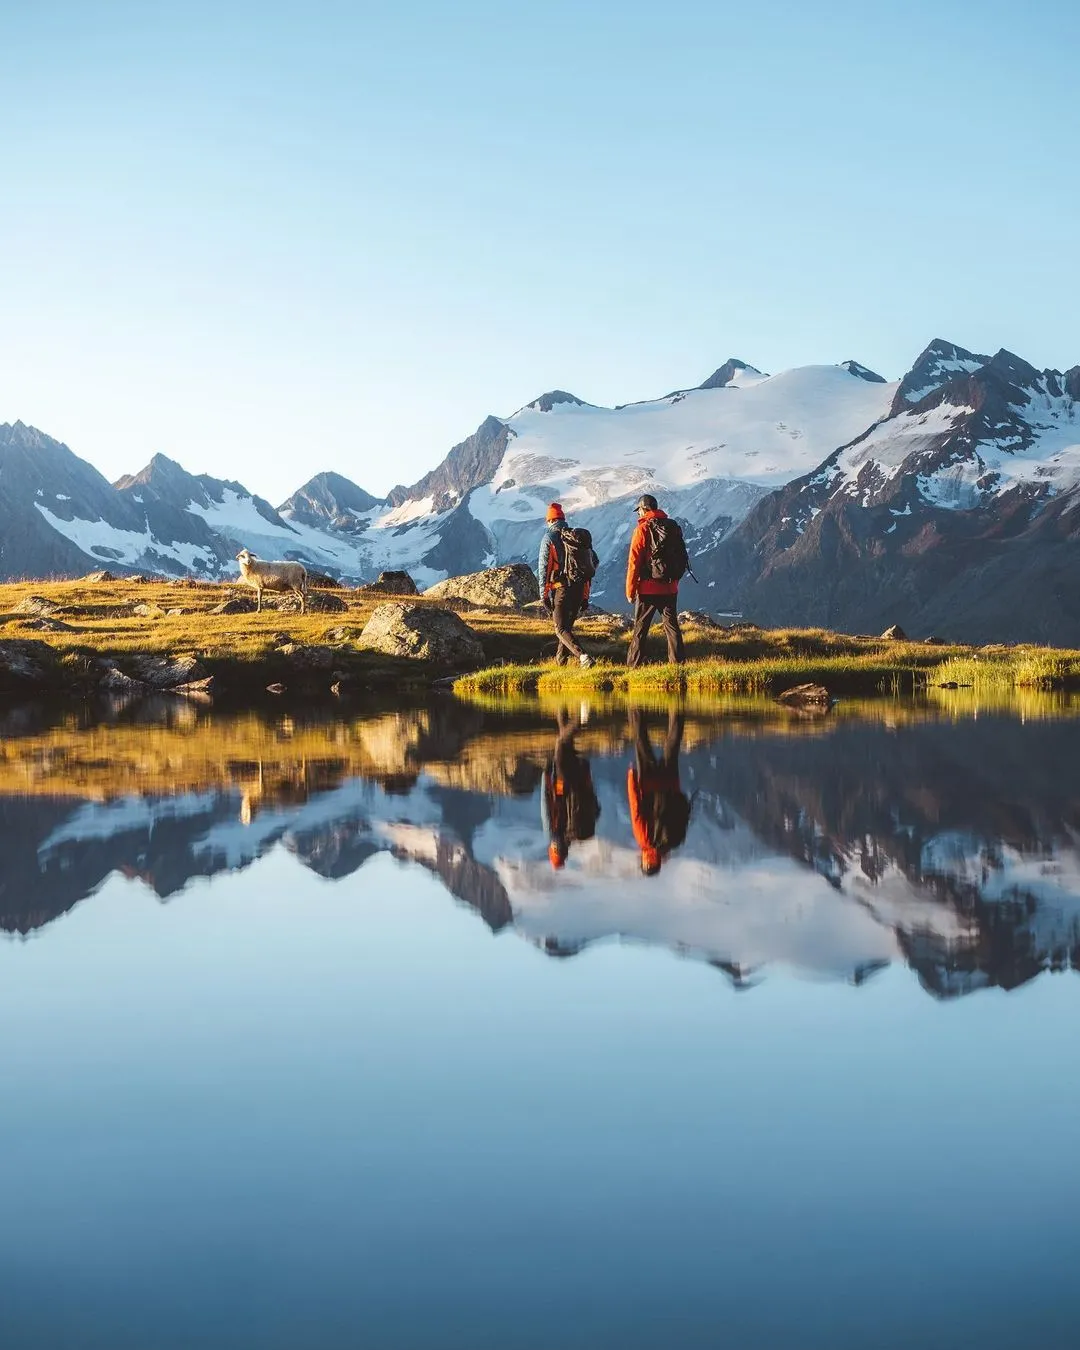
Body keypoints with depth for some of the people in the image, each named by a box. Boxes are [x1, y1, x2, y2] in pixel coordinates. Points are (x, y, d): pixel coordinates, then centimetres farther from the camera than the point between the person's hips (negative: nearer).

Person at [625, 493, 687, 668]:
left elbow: (634, 562, -12)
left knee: (640, 627, 3)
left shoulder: (643, 528, -9)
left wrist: (630, 590, -8)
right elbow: (681, 557, 14)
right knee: (672, 625, 10)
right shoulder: (673, 526, 7)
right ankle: (677, 662, 8)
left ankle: (633, 664, 4)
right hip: (670, 587, 5)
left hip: (648, 588, -5)